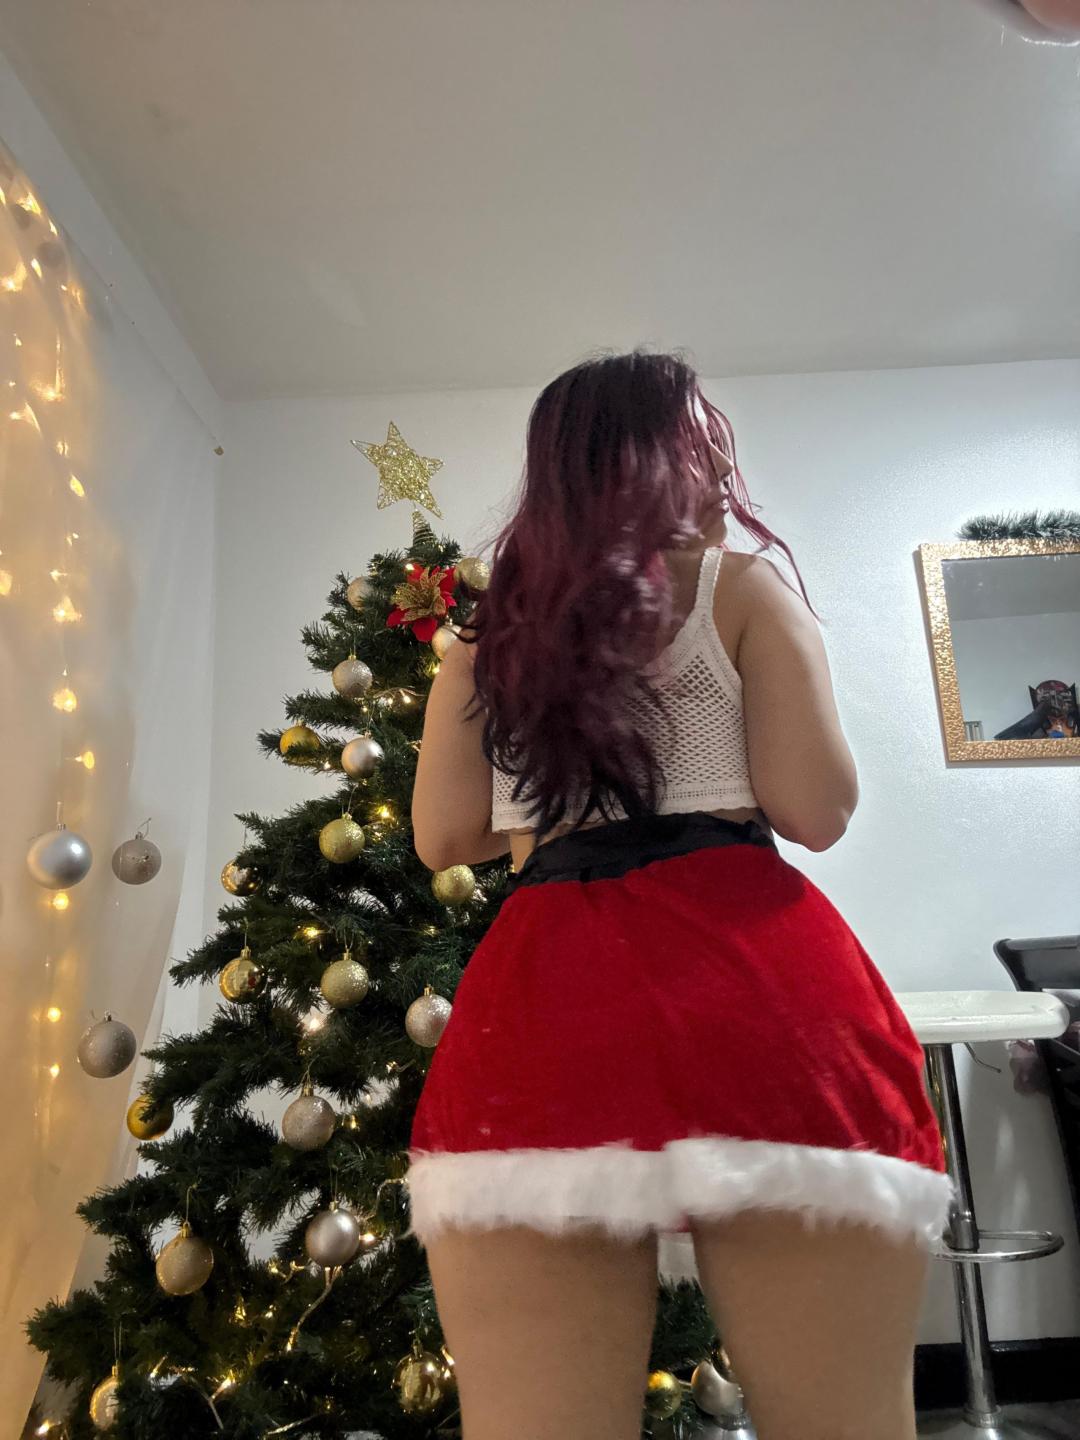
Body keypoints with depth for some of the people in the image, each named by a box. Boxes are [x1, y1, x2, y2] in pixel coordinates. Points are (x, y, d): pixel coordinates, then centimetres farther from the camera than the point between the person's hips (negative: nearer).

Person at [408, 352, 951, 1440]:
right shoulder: (743, 587, 8)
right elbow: (816, 811, 0)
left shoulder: (486, 636, 19)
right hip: (751, 980, -3)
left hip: (540, 993, 4)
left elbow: (445, 840, 15)